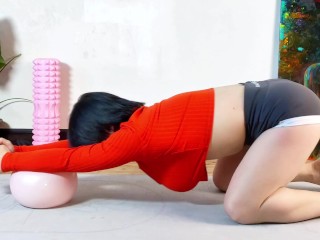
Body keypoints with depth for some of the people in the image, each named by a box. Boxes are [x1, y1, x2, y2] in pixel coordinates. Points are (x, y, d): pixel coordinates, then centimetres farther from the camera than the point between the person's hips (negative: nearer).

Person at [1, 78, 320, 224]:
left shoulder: (138, 135, -18)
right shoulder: (142, 121, 7)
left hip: (289, 110, -9)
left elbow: (72, 158, -12)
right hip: (269, 100, 9)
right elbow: (80, 144, 14)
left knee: (241, 208, -10)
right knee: (223, 182, 18)